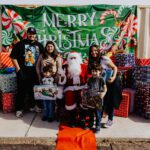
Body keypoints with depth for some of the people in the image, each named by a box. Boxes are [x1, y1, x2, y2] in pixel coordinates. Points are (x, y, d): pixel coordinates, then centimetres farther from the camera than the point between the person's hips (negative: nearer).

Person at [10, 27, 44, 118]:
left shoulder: (39, 45, 8)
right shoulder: (20, 44, -5)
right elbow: (13, 57, -8)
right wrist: (18, 69, -13)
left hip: (35, 71, 4)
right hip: (23, 71, -4)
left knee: (33, 90, 14)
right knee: (22, 90, 3)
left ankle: (33, 105, 31)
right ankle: (19, 109, 14)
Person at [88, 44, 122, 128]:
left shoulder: (104, 58, -16)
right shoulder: (92, 62, 2)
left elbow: (114, 67, -15)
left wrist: (113, 77, -28)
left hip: (111, 81, -5)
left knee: (110, 101, 1)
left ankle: (110, 120, 14)